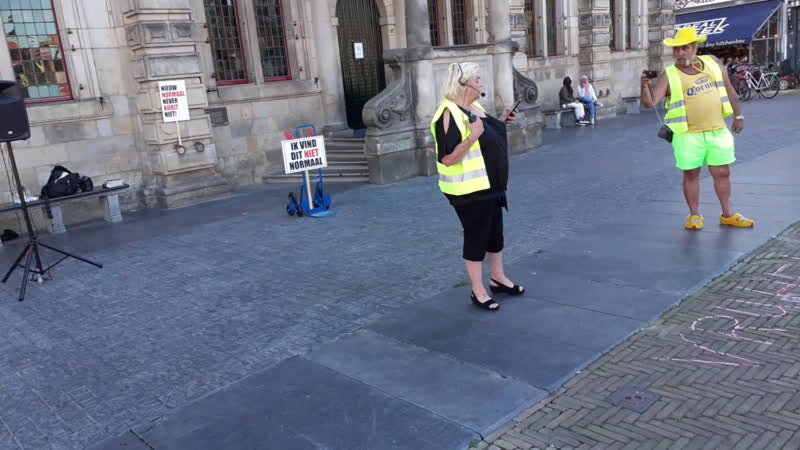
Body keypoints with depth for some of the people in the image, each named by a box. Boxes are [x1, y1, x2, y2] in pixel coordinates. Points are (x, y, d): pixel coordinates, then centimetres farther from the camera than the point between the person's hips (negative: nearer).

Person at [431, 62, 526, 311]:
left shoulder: (474, 107, 8)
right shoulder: (449, 114, -21)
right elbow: (448, 158, -26)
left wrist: (501, 122, 7)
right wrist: (473, 135, -32)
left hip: (490, 184, 9)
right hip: (469, 189, -9)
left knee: (495, 232, 19)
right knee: (476, 236, 2)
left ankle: (498, 279, 37)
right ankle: (478, 292, 17)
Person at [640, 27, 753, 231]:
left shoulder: (713, 63, 7)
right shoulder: (669, 76, -4)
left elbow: (729, 90, 15)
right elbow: (650, 103, -14)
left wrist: (738, 116, 13)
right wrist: (645, 86, -32)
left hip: (717, 131, 3)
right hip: (688, 135, -3)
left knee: (722, 173, 9)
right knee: (691, 175, 5)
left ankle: (727, 214, 23)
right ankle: (694, 216, 18)